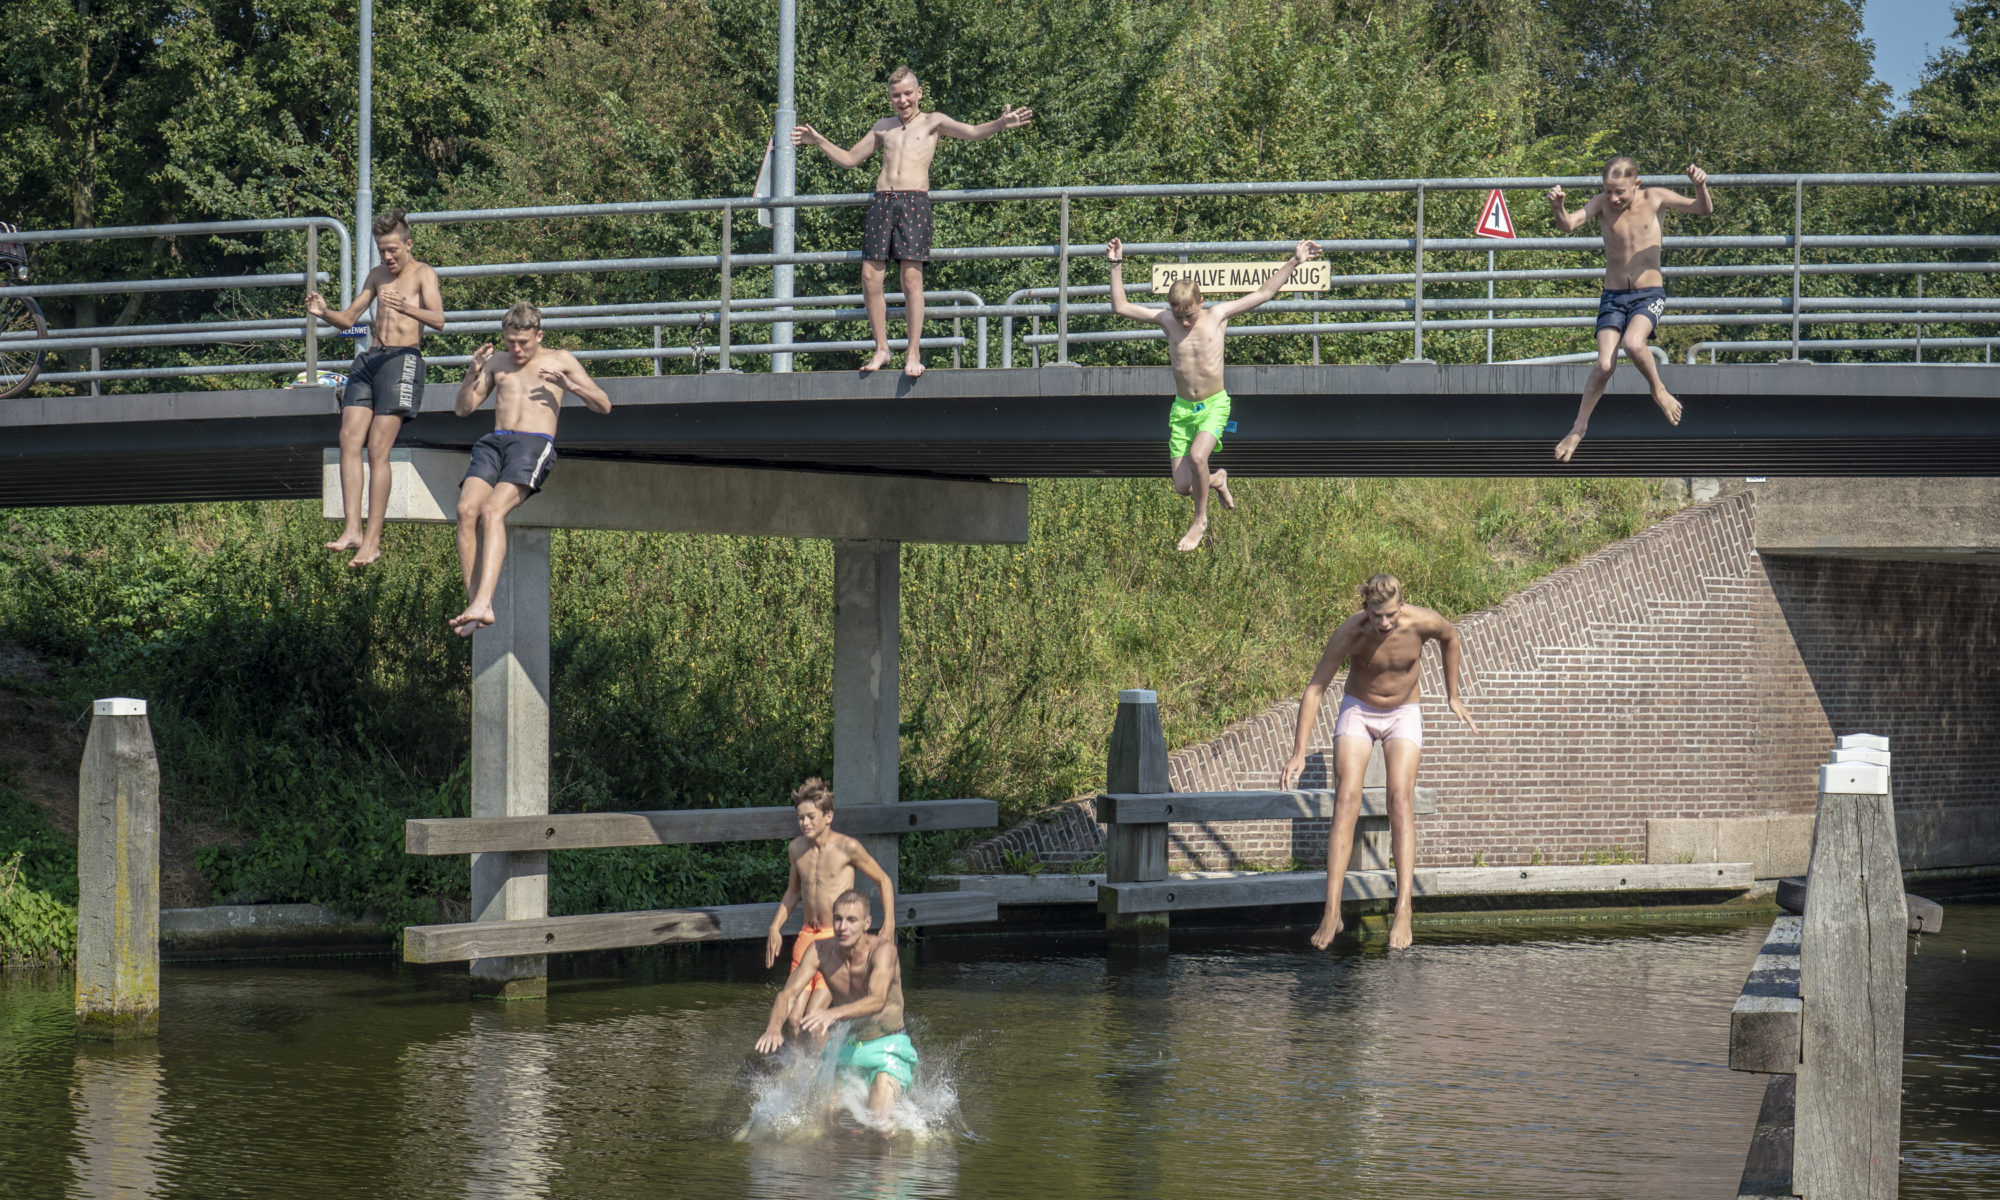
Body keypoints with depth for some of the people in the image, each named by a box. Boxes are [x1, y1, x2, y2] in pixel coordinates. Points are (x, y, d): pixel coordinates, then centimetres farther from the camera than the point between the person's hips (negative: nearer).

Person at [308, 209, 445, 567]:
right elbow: (348, 319, 24)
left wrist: (406, 308, -36)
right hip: (369, 358, 7)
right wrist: (324, 314, 1)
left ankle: (373, 540, -12)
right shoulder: (377, 276, 21)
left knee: (378, 450, -13)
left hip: (402, 359, -7)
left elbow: (438, 319, -16)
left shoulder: (422, 274, 0)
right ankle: (352, 530, -15)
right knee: (349, 439, -11)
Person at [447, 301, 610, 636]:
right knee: (466, 509, -25)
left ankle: (484, 603, -42)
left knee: (492, 510, -30)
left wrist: (571, 385, -6)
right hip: (494, 442, 5)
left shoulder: (559, 360, 16)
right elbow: (464, 408, 23)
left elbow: (603, 406, 13)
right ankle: (473, 603, -26)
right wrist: (473, 374, 5)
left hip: (534, 444, -4)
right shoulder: (497, 363, 27)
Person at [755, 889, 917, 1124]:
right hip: (846, 1049, 5)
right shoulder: (820, 952, -10)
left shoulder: (882, 949, -24)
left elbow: (878, 1000, -40)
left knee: (879, 1119, -24)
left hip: (887, 1047, -5)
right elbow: (788, 994, -17)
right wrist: (774, 1027, -41)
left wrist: (834, 1013, -59)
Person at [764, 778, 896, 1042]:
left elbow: (883, 881, 2)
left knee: (812, 1016, -17)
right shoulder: (796, 848, 7)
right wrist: (775, 927, 15)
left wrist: (889, 924, -7)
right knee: (793, 1018, -2)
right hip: (807, 937, 5)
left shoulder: (847, 848, -10)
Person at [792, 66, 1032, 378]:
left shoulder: (932, 122, 11)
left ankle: (914, 353, -9)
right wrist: (818, 141, 23)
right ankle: (881, 349, 8)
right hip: (882, 200, 4)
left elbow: (971, 133, -3)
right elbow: (850, 159, 31)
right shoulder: (883, 128, 23)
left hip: (914, 200, -4)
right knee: (870, 277, -3)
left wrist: (1000, 124, -21)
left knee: (912, 276, -11)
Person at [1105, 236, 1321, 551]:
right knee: (1183, 487, -2)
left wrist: (1293, 263, 0)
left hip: (1214, 405, -3)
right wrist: (1117, 266, -2)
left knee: (1197, 456, -29)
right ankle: (1217, 480, 35)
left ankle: (1200, 520, -5)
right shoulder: (1166, 320, -1)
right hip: (1182, 408, 3)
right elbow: (1121, 307, 3)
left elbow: (1262, 293, 1)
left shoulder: (1218, 315, -4)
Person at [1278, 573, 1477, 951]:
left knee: (1401, 799, -20)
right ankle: (1332, 913, -22)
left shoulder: (1422, 623, -23)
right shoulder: (1350, 633, -26)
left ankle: (1403, 910, -26)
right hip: (1357, 711, 0)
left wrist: (1453, 696, 9)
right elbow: (1315, 689, -22)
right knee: (1347, 800, -17)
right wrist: (1299, 752, -29)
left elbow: (1450, 636, 2)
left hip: (1404, 715, 0)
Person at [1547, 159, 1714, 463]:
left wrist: (1701, 186, -30)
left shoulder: (1654, 199, -6)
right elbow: (1569, 224, -20)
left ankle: (1658, 390, 0)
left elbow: (1704, 209, -9)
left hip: (1649, 294, -1)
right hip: (1613, 296, 1)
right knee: (1604, 364, -12)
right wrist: (1558, 208, -43)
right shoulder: (1602, 204, -5)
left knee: (1633, 344, -30)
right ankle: (1578, 429, 5)